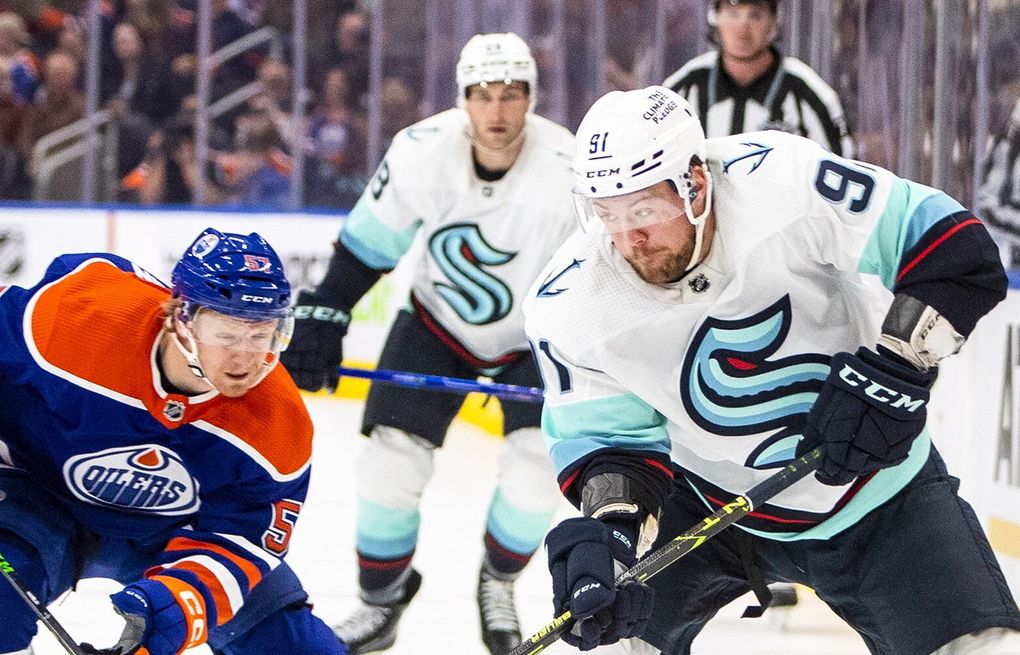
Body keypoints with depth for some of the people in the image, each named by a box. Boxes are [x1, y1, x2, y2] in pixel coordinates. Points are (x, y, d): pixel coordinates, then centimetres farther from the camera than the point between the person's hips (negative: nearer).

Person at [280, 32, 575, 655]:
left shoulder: (570, 172, -30)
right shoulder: (421, 152, -24)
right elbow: (368, 241, -9)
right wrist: (322, 316, -12)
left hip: (536, 336, -1)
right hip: (438, 324, 1)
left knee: (536, 470, -15)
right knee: (392, 459, -9)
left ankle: (498, 584, 15)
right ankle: (382, 597, 14)